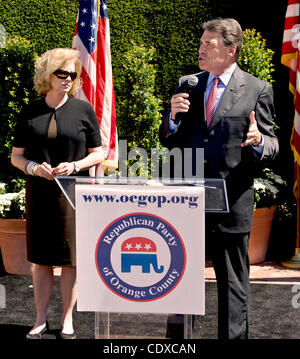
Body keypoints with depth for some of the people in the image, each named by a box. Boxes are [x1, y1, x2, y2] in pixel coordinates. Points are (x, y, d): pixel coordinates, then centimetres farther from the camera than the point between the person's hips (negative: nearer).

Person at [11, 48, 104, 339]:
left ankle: (67, 320, 17)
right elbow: (16, 156, 9)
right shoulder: (30, 113, 6)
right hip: (39, 193, 1)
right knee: (41, 259, 7)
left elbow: (97, 154, 6)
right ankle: (40, 319, 20)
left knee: (70, 258, 3)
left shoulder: (83, 110, 3)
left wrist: (74, 166, -12)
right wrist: (33, 167, -11)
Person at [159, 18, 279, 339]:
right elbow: (169, 141, 11)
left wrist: (259, 142, -24)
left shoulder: (257, 90, -2)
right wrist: (173, 117, -10)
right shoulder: (187, 85, 9)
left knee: (233, 283, 8)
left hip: (231, 203, -4)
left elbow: (271, 145, 0)